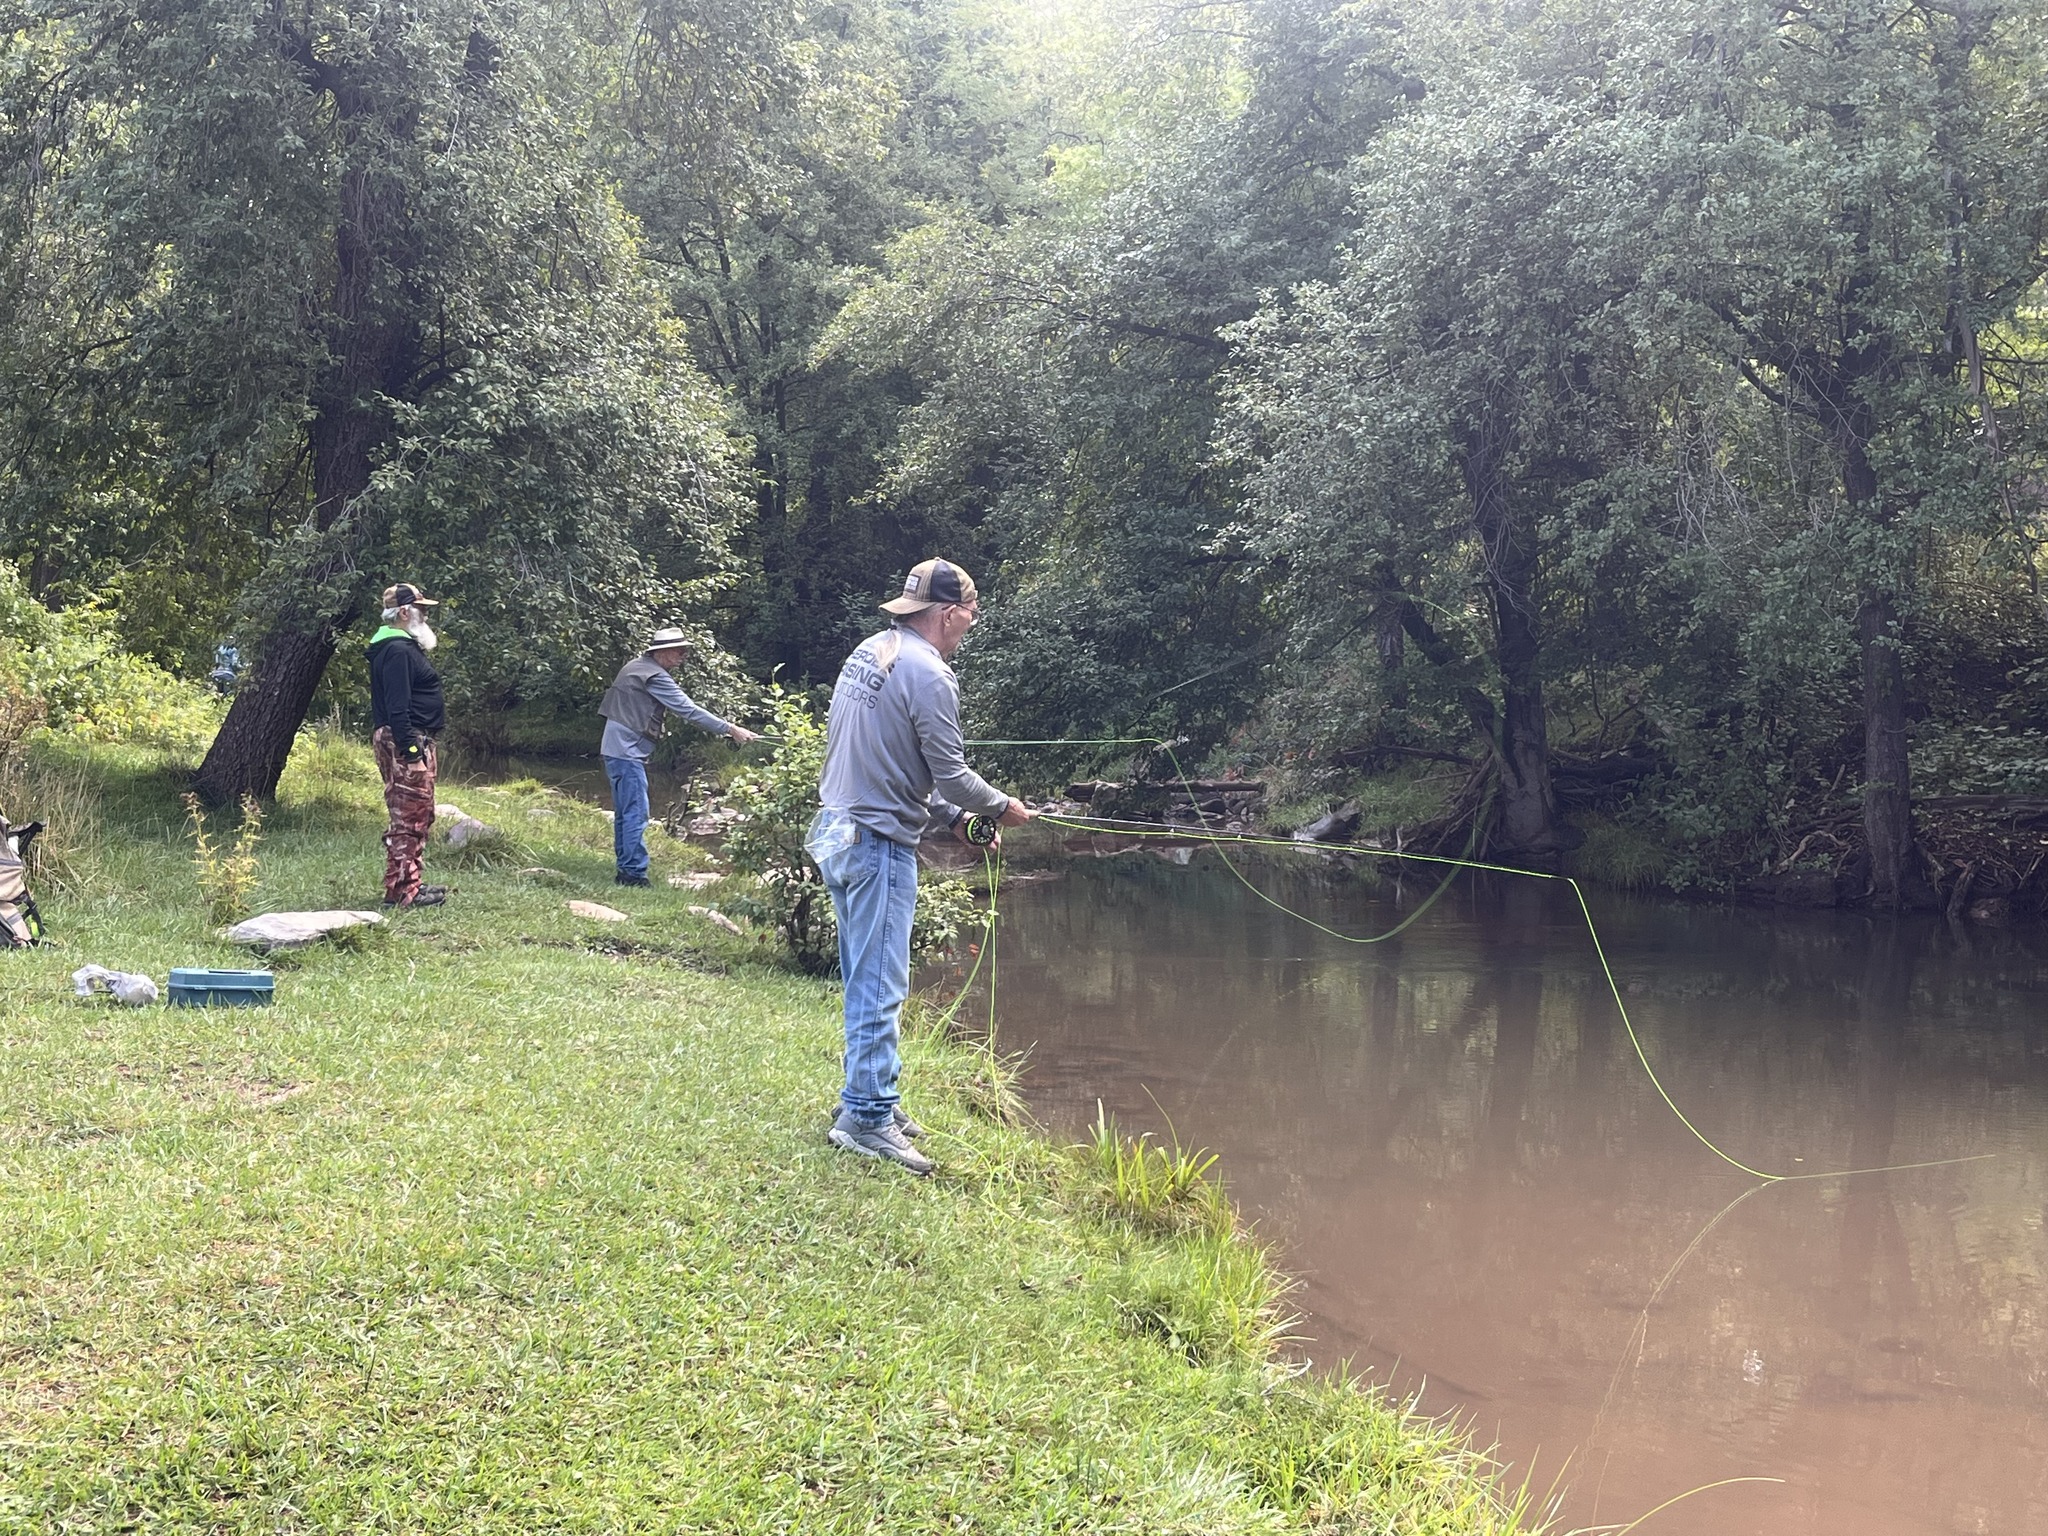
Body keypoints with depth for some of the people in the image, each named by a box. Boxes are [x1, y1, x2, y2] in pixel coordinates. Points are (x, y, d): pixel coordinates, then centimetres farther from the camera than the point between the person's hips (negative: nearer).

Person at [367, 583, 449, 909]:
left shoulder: (402, 648, 19)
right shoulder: (398, 651, -15)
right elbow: (397, 707, -22)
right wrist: (412, 750, -25)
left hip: (411, 742, 11)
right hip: (405, 742, -11)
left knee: (419, 817, 16)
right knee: (409, 819, -9)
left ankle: (407, 884, 22)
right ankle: (402, 891, -8)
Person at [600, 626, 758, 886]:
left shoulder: (636, 666, 14)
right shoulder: (654, 677, -16)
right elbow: (689, 711, -19)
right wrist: (731, 730, -17)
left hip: (617, 749, 10)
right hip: (627, 751, -10)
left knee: (624, 813, 13)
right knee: (636, 814, -10)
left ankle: (625, 871, 17)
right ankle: (634, 874, -11)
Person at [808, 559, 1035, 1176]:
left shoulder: (868, 653, 13)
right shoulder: (929, 674, -16)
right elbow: (949, 774, -12)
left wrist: (952, 820, 19)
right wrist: (1003, 807, 6)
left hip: (838, 833, 9)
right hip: (880, 842, -9)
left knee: (867, 980, 16)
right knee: (880, 984, -6)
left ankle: (869, 1099, 23)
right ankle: (867, 1117, -4)